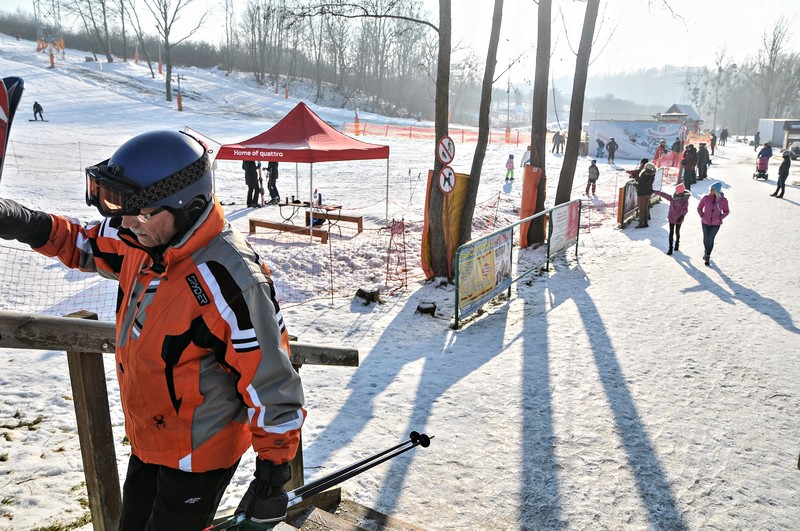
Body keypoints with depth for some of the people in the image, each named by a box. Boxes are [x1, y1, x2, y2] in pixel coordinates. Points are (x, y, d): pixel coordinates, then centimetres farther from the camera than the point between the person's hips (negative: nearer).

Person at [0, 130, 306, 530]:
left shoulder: (230, 280, -34)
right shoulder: (145, 240, -10)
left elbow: (271, 381, -27)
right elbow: (87, 245, 11)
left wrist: (273, 471, -19)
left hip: (200, 453, -8)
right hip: (147, 438, 8)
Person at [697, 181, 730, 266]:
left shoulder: (723, 200, -9)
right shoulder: (706, 198, -8)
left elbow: (726, 211, 3)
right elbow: (699, 208, 5)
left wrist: (719, 218, -9)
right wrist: (702, 216, -6)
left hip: (716, 224, -2)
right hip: (705, 222, 2)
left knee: (711, 239, -3)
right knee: (706, 239, 13)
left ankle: (707, 256, 10)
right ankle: (706, 251, 41)